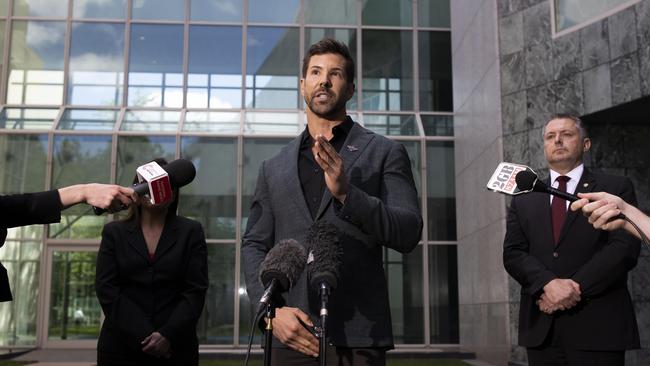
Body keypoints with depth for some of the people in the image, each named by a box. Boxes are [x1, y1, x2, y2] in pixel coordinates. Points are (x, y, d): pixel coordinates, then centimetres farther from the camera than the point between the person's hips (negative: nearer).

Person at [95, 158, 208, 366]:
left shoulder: (191, 232, 7)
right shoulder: (114, 232, 9)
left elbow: (196, 290, 0)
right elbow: (106, 288, 0)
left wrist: (168, 335, -13)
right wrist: (142, 336, -10)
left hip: (175, 348, -1)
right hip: (121, 346, 1)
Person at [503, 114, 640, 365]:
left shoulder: (616, 189, 6)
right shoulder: (524, 200, 14)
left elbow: (625, 248, -6)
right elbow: (512, 253, 4)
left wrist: (575, 287, -14)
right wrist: (549, 284, -15)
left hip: (598, 326, -3)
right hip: (541, 328, 3)